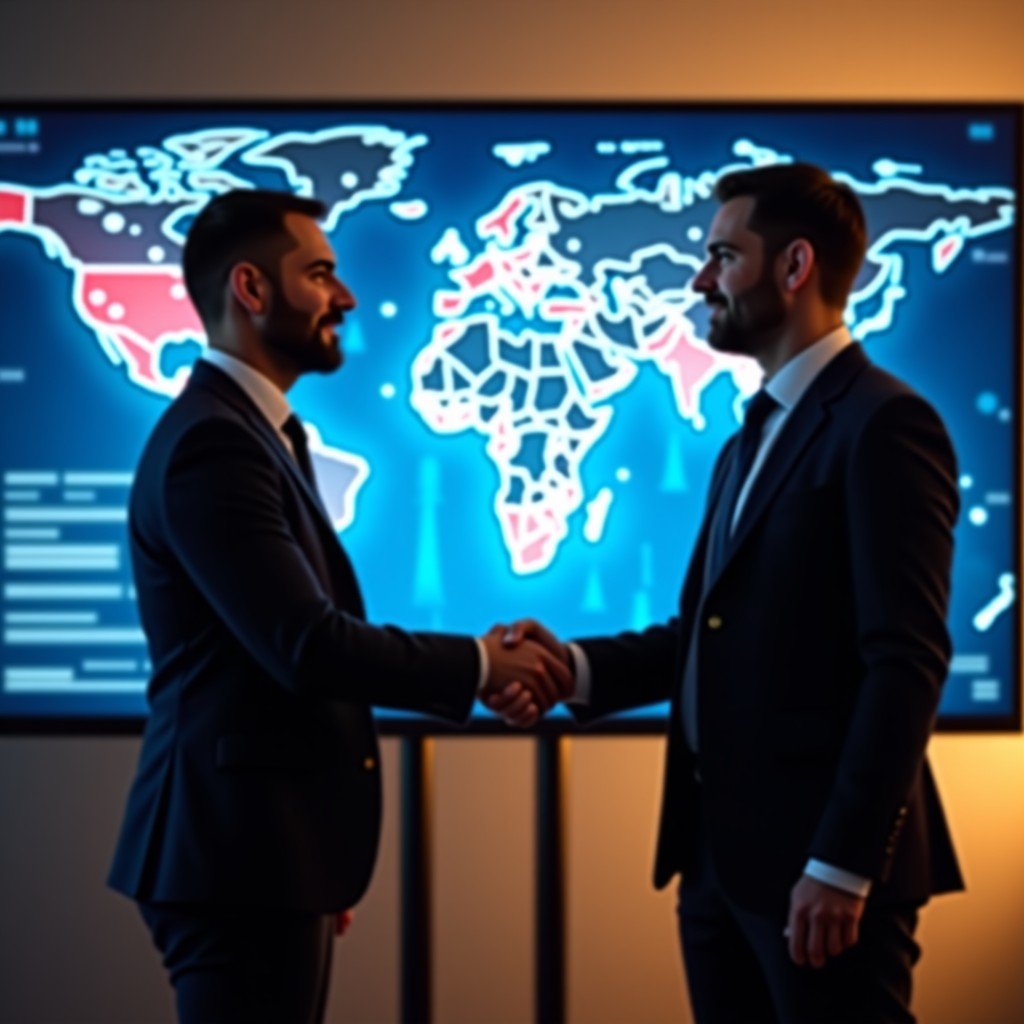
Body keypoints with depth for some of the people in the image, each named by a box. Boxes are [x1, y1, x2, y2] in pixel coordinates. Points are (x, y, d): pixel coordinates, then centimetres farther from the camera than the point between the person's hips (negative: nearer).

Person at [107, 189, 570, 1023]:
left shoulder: (261, 432, 16)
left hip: (268, 847, 10)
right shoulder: (212, 442, -17)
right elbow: (305, 644, -23)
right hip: (239, 851, -10)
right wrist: (476, 665, -13)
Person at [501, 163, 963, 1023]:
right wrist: (579, 666, -1)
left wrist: (842, 866, -21)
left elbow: (907, 663, -18)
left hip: (822, 859, -9)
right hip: (721, 855, 9)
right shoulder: (753, 439, 19)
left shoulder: (883, 425, -11)